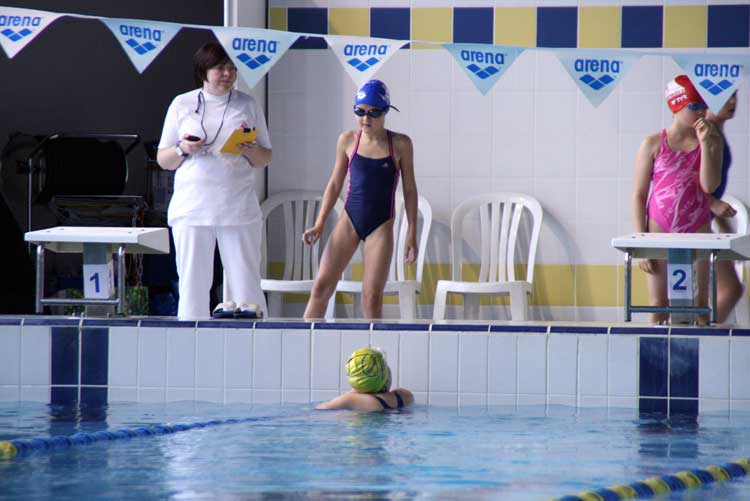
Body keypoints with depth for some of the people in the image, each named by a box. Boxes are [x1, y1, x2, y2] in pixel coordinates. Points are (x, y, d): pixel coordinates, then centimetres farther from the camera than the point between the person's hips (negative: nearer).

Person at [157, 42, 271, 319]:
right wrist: (183, 149, -8)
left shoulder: (248, 105, 10)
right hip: (192, 208, 0)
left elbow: (265, 159, 13)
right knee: (193, 283, -1)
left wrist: (250, 151, -9)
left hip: (238, 208, 0)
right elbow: (163, 160, 13)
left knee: (245, 283, -2)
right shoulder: (182, 104, 9)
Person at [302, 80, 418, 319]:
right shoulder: (348, 140, 2)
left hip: (381, 227, -2)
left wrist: (412, 234, 1)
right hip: (349, 221, 2)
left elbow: (409, 189, 3)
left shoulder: (400, 144, -3)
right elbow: (335, 184, 9)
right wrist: (319, 225, 5)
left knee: (372, 297, -6)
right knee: (322, 286, -4)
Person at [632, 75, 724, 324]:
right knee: (658, 303, 2)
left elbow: (709, 185, -9)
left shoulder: (713, 141, 4)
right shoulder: (653, 144, -2)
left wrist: (705, 143, -14)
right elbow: (638, 195, -1)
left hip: (697, 231, 2)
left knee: (699, 303, 3)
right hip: (660, 229, -2)